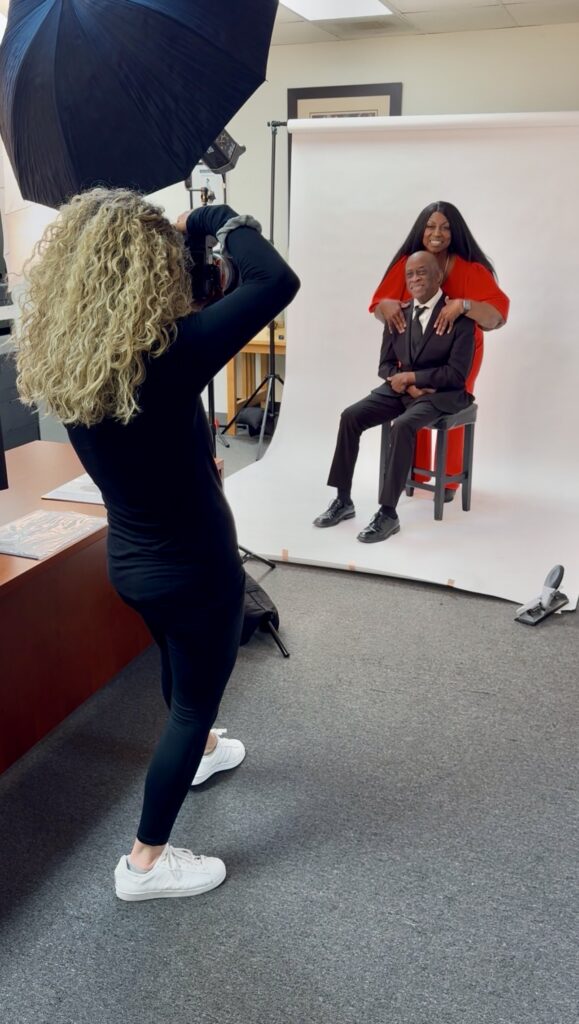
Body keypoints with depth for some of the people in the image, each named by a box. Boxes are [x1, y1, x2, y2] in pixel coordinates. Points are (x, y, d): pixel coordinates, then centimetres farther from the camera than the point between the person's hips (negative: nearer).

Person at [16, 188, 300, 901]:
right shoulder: (162, 357, -31)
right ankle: (146, 862, 27)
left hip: (131, 557, 8)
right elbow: (277, 281, -29)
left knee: (179, 666, 32)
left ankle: (199, 752, 60)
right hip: (193, 567, -7)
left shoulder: (57, 355, -9)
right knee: (194, 700, 13)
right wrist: (214, 221, -13)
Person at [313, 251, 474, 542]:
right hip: (401, 389, 6)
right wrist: (409, 386, -10)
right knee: (350, 416, -17)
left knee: (402, 426, -35)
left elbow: (457, 374, -14)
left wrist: (410, 377, -15)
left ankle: (388, 513, -29)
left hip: (440, 394, -5)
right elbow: (386, 365, 10)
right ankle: (343, 500, -8)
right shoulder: (398, 315, 9)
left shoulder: (459, 317, -8)